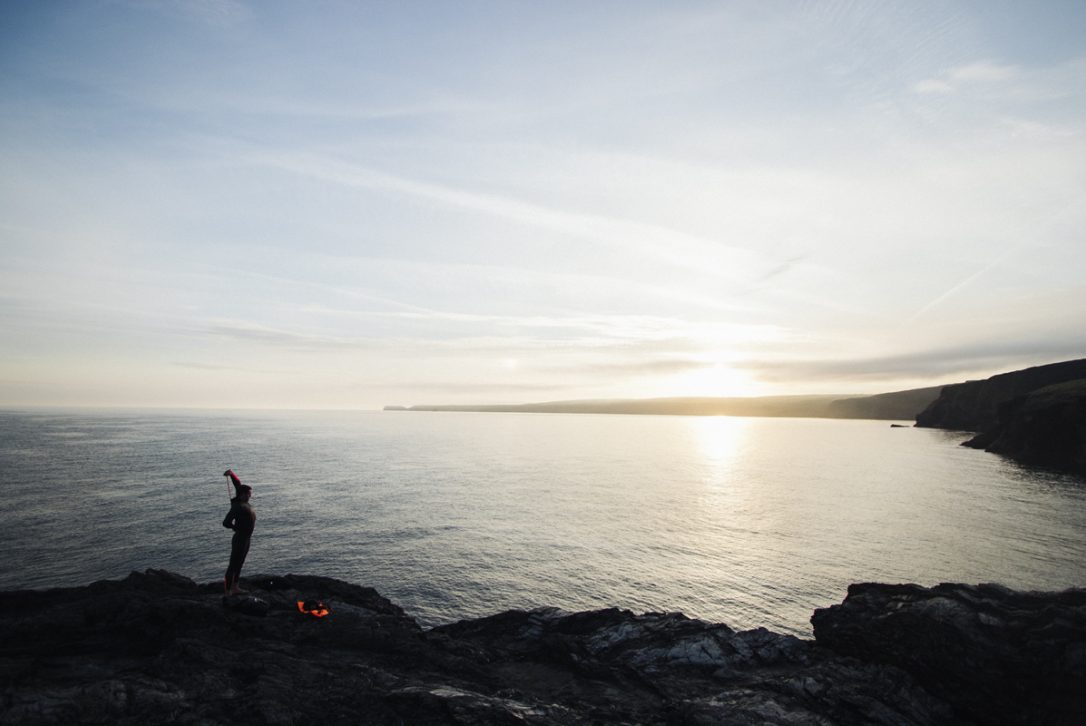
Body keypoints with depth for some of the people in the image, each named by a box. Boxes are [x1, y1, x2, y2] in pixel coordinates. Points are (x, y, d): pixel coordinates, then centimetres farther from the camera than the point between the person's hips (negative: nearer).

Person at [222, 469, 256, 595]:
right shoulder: (238, 507, -21)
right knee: (233, 566, -1)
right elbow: (226, 523, -27)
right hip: (240, 540, -9)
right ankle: (228, 591, 6)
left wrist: (231, 473, 6)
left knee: (239, 565, 18)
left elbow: (238, 484, 13)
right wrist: (236, 528, -8)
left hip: (246, 539, 9)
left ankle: (234, 588, 29)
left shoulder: (244, 503, 3)